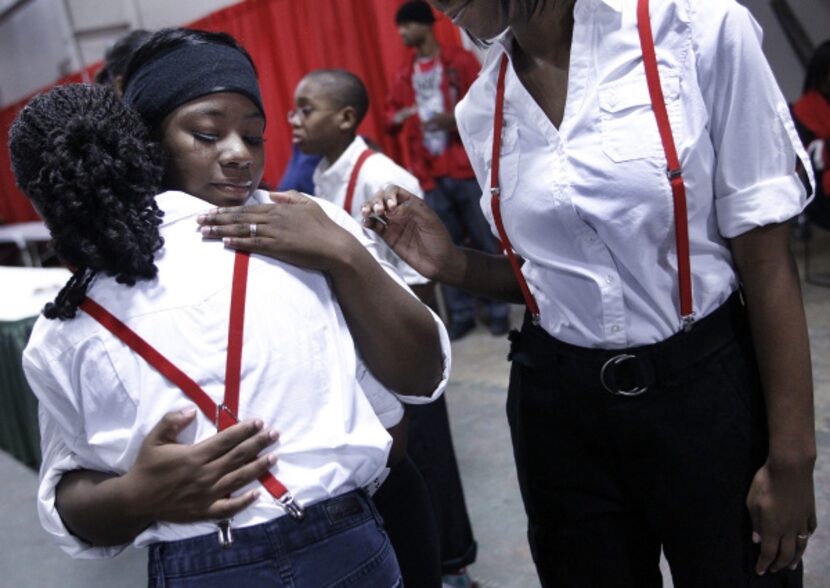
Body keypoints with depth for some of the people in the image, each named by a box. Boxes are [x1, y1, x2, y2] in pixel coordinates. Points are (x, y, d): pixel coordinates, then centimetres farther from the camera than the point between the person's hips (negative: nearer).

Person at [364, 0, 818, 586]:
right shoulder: (481, 110, 1)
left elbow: (766, 257, -10)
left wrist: (791, 455, -9)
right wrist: (454, 263, -7)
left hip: (704, 388, -3)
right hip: (560, 406, 4)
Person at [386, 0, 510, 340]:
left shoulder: (460, 62, 3)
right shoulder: (403, 78, 15)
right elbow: (390, 116, 21)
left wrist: (455, 120, -19)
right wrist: (397, 117, -4)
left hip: (466, 169, -4)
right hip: (430, 176, 4)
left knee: (484, 241, 0)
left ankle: (498, 310, 9)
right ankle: (461, 314, 13)